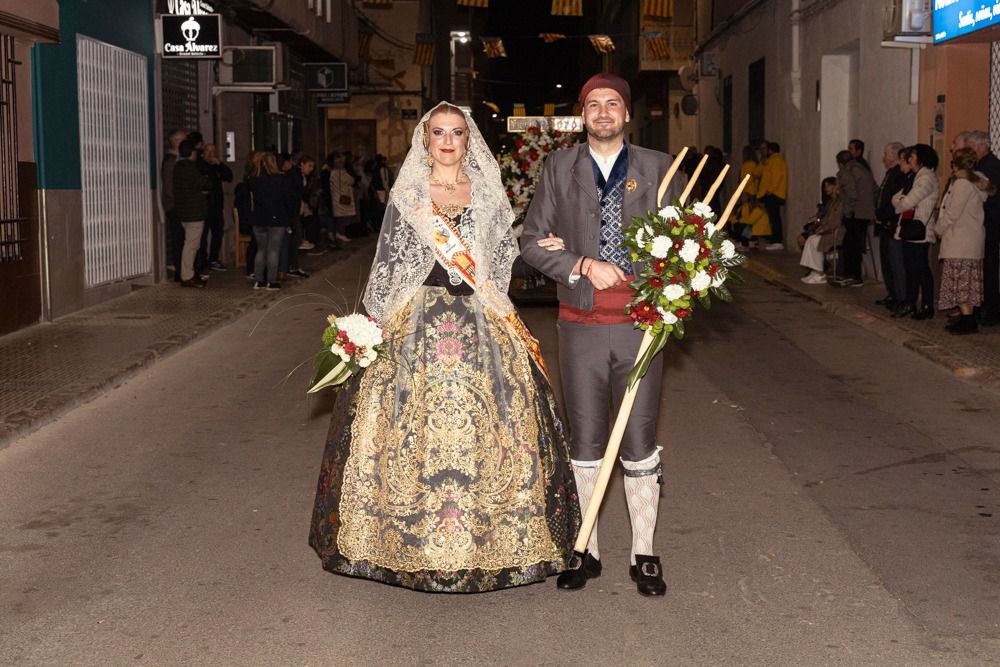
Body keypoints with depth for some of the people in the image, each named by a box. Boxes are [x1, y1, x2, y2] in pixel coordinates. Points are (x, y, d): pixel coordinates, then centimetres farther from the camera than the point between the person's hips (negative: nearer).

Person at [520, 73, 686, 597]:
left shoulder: (658, 168, 5)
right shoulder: (559, 168, 6)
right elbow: (530, 243, 2)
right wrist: (583, 266, -14)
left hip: (639, 323, 0)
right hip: (581, 324, 1)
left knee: (640, 444, 4)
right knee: (585, 443, 8)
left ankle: (644, 554, 16)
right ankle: (585, 551, 20)